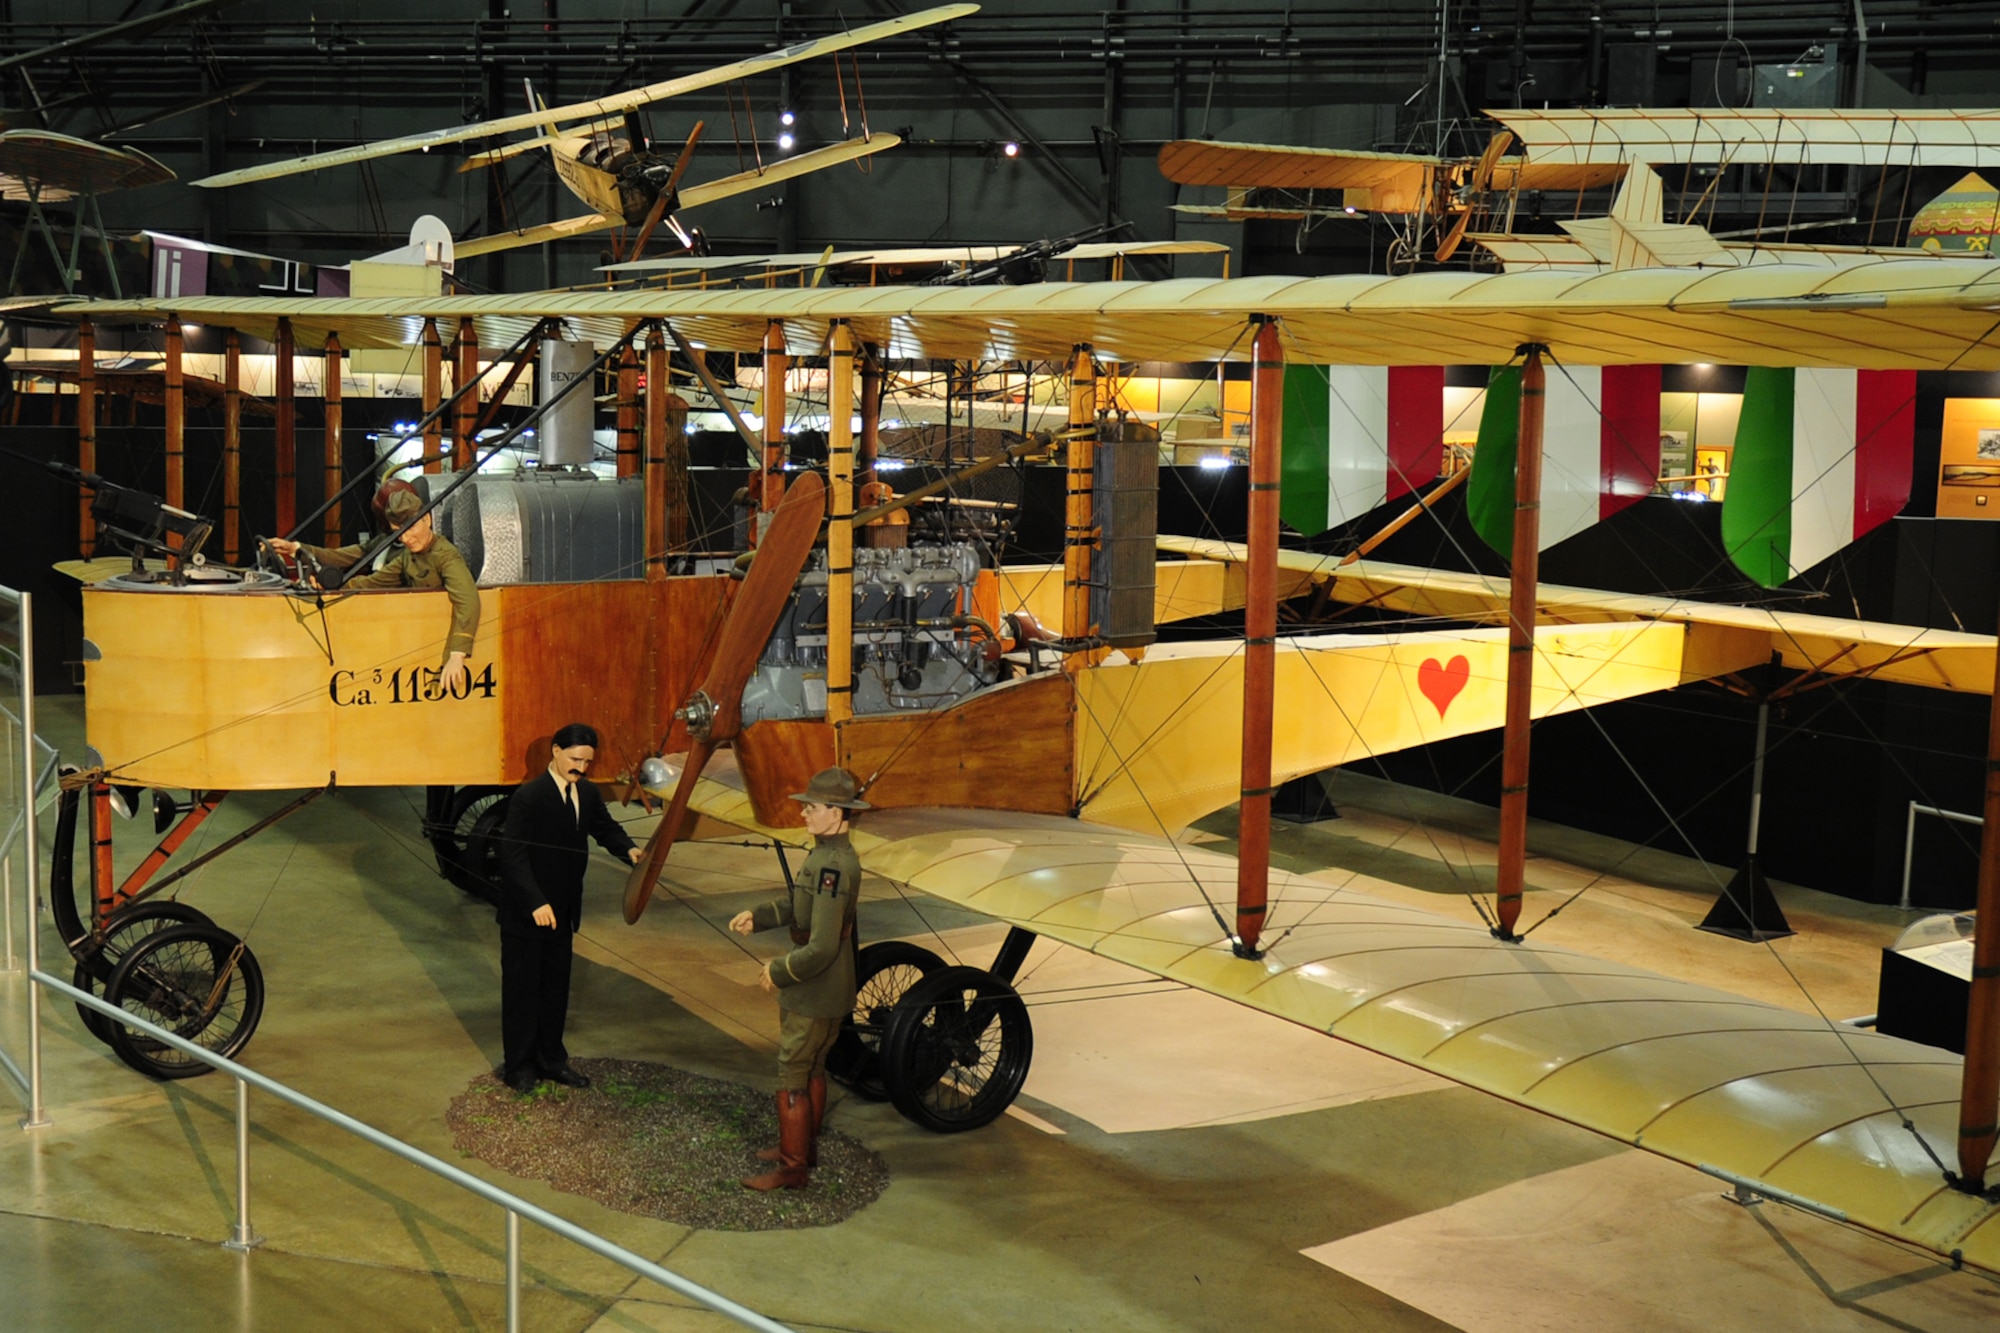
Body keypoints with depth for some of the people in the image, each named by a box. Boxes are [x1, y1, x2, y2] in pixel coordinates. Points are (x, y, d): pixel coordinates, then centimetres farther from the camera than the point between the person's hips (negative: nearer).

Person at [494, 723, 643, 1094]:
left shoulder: (587, 793, 2)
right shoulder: (528, 796, -20)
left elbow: (605, 828, 15)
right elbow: (513, 855, -22)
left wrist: (629, 850, -7)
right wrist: (536, 903, -28)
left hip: (562, 910, 7)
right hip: (525, 912, -7)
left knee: (556, 987, 16)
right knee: (522, 988, 5)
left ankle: (551, 1058, 29)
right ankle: (518, 1065, 17)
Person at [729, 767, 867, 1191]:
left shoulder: (832, 868, -29)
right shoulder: (835, 856, 3)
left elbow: (821, 947, -31)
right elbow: (798, 902, 20)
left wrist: (778, 973, -17)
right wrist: (757, 917, 7)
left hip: (813, 996, -10)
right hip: (831, 991, 10)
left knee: (792, 1078, 3)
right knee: (813, 1069, 23)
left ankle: (791, 1167, 15)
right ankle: (805, 1147, 39)